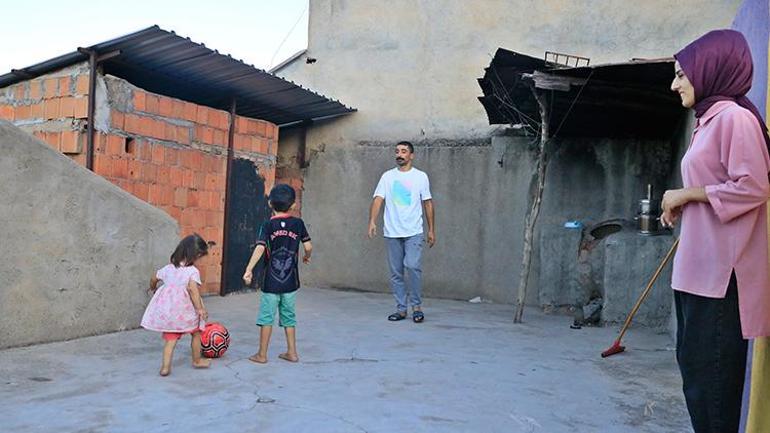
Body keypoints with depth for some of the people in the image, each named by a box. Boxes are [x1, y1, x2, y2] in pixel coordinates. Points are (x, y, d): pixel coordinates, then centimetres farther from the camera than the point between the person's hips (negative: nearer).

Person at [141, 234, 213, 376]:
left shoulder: (168, 268, 8)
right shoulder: (193, 271, -12)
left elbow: (154, 279, 21)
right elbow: (193, 288, -25)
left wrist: (153, 289, 42)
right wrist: (200, 308, -25)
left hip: (166, 310, 5)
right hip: (185, 311, -4)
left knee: (171, 339, 11)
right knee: (196, 333, 19)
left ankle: (165, 366, 0)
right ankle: (197, 360, 32)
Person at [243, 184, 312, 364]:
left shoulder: (268, 225, -7)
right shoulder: (298, 223, -1)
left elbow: (260, 248, -19)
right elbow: (308, 247, 0)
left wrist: (248, 269, -23)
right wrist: (306, 257, 21)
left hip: (272, 281, -3)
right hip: (291, 281, 3)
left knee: (267, 317, 6)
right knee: (288, 316, 15)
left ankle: (262, 354, 12)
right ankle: (292, 352, 19)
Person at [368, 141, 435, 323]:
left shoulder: (420, 176, 5)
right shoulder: (387, 176, 6)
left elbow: (428, 203, 8)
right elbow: (378, 199, -4)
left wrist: (431, 230, 5)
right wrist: (372, 221, -20)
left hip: (414, 232, -2)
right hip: (392, 233, 2)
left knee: (412, 266, -18)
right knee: (395, 273, 6)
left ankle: (417, 306, -2)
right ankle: (401, 309, 18)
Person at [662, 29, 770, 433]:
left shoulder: (734, 117, -11)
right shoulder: (708, 121, 17)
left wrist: (686, 194, -10)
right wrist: (682, 207, 8)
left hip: (720, 267, -10)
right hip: (697, 264, 10)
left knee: (711, 366, -3)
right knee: (693, 360, 15)